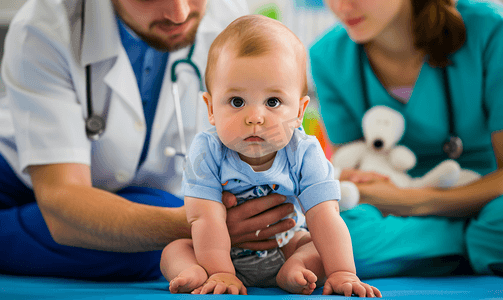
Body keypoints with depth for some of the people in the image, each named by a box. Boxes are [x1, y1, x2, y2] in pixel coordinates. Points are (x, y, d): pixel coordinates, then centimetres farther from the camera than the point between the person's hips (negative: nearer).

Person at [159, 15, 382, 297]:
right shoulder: (207, 152, -25)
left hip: (285, 244, 1)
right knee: (174, 250, -19)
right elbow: (207, 219, -29)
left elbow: (325, 219, -25)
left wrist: (343, 273, -35)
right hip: (225, 251, -1)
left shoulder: (304, 155, -22)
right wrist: (220, 273, -36)